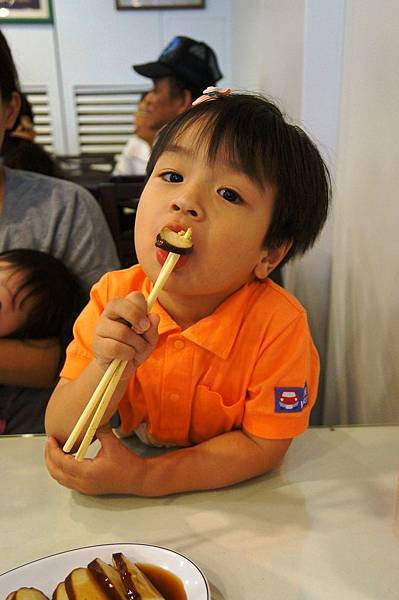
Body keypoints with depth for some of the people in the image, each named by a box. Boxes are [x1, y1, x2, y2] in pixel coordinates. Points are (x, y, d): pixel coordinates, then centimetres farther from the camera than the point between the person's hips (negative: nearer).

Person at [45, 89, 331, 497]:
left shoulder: (277, 324, -25)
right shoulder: (114, 298, -16)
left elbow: (263, 445, -16)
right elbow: (59, 433, -13)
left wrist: (143, 477, -24)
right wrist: (107, 368, -34)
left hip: (232, 493, -1)